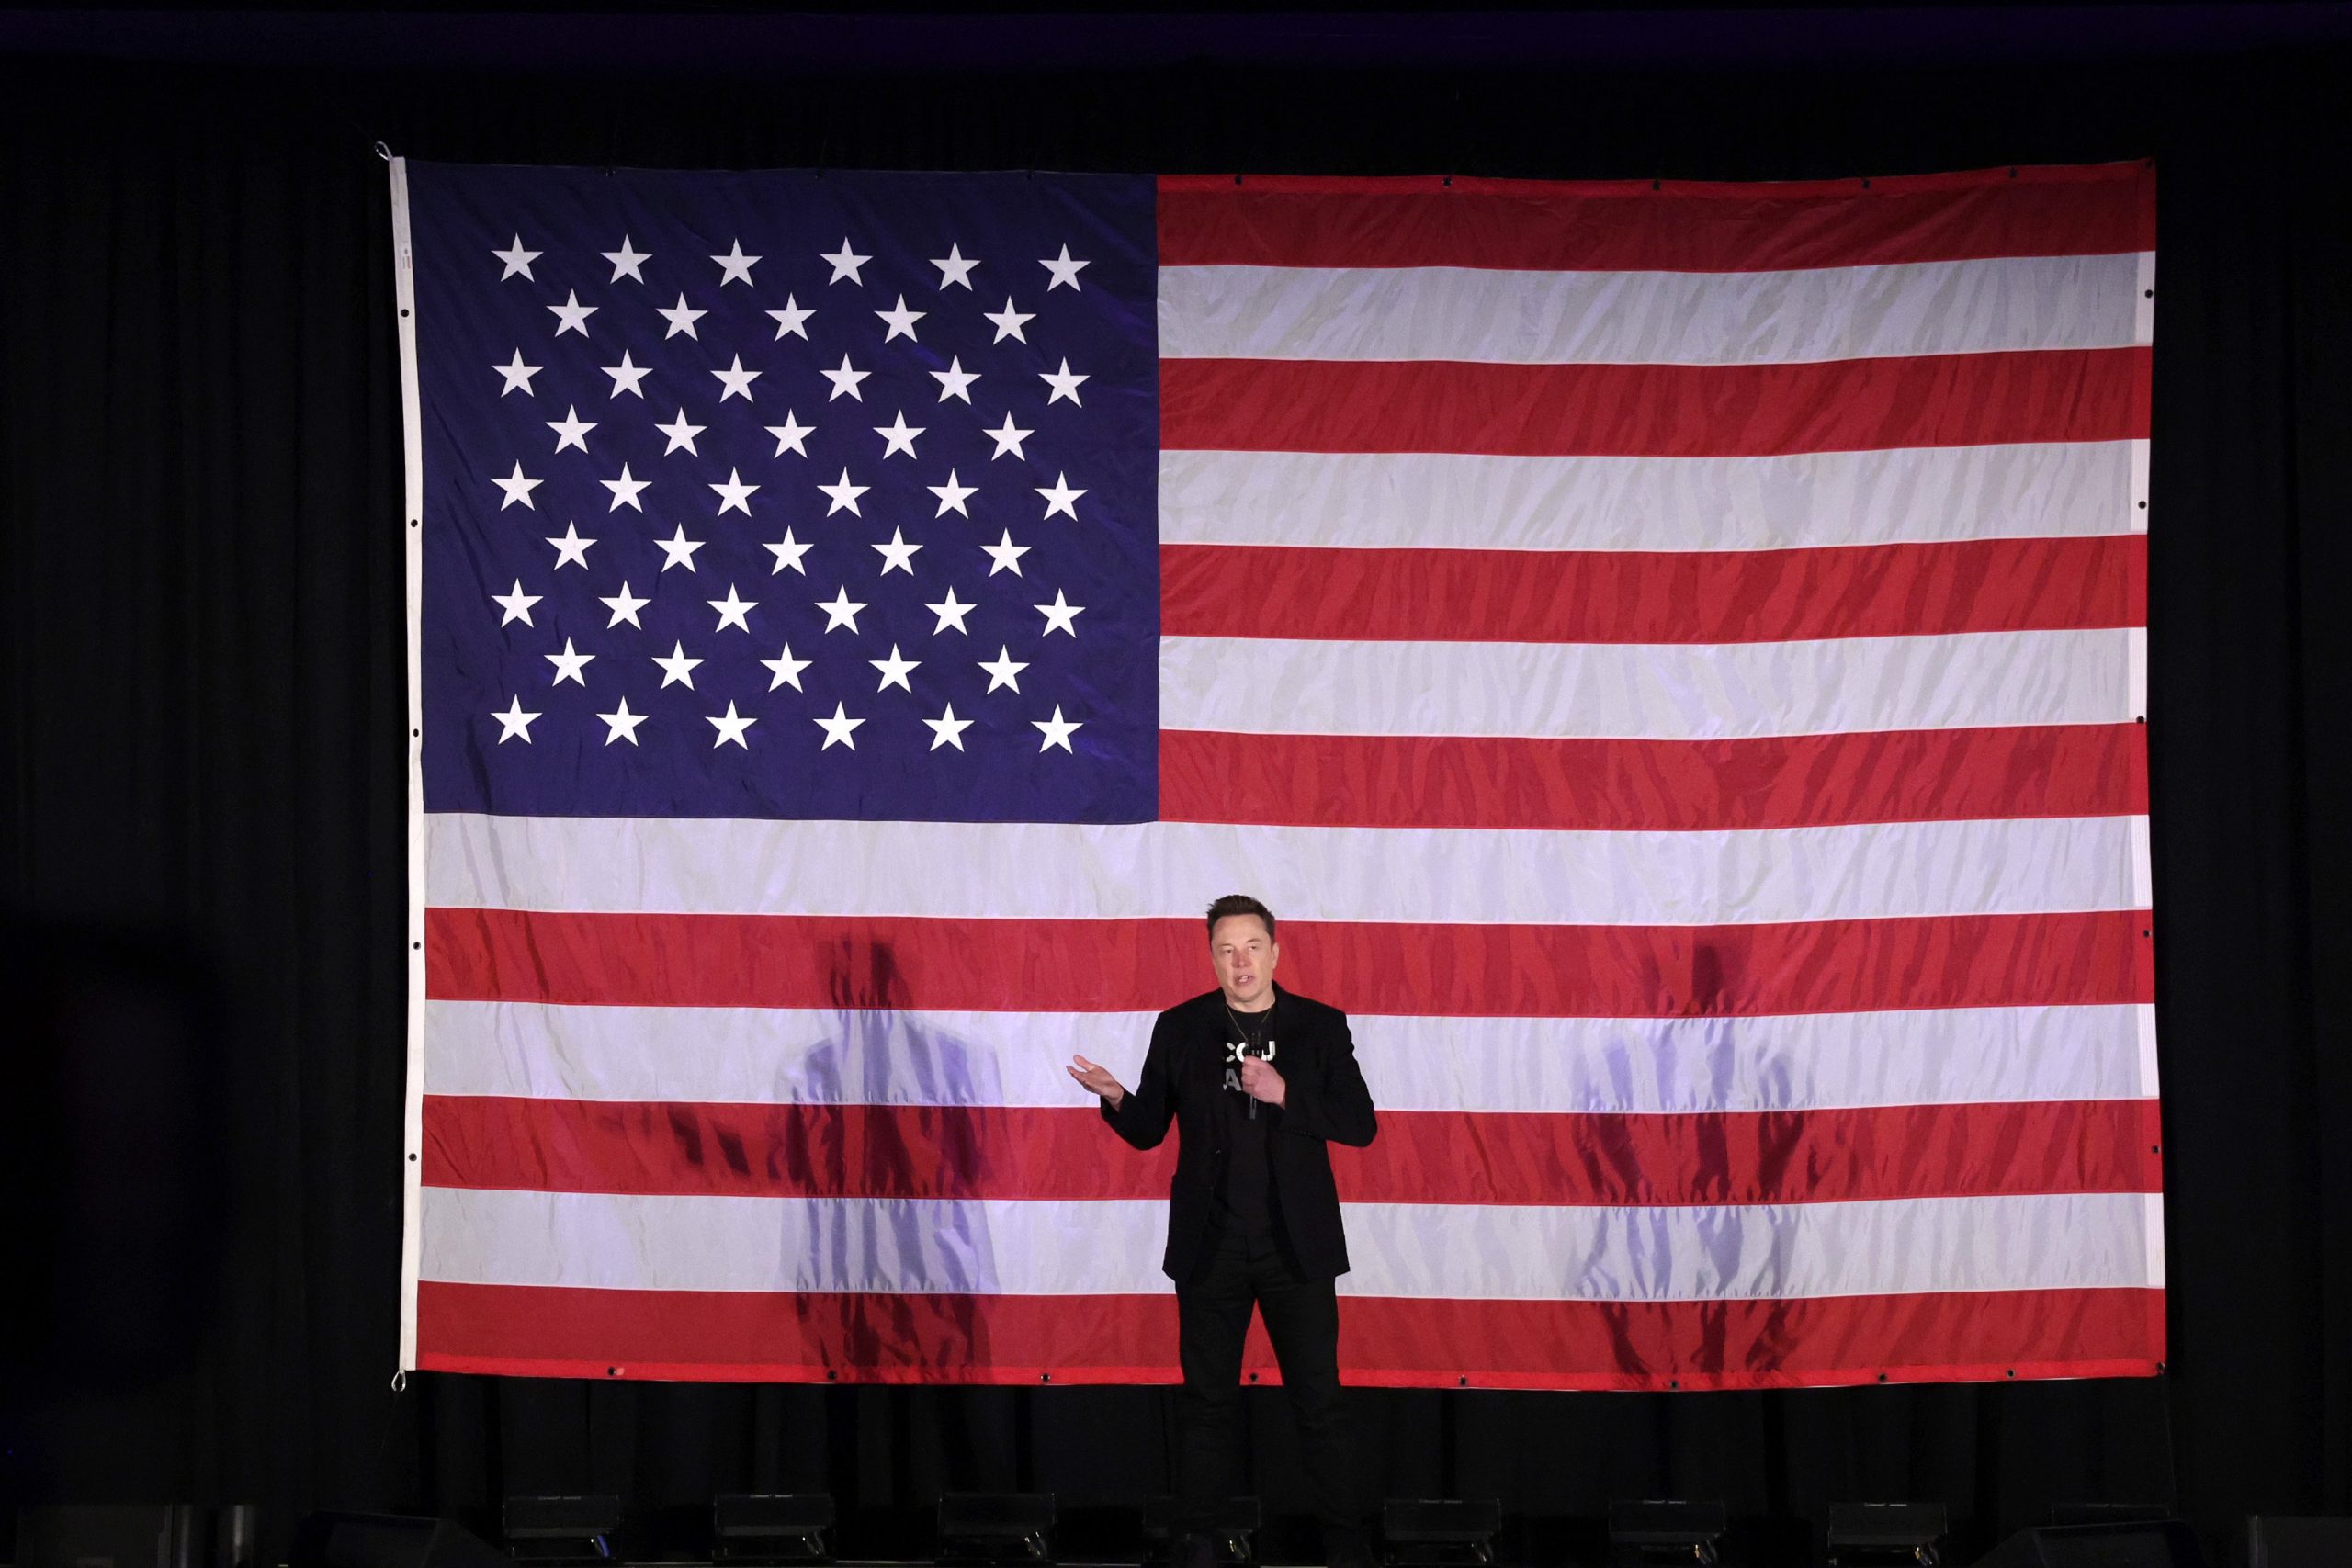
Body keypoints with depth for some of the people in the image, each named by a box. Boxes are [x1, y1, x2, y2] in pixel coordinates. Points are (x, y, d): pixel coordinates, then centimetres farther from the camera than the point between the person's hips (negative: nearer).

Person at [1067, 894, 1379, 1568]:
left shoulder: (1321, 1026, -1)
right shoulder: (1180, 1028, 1)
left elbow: (1360, 1125, -6)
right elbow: (1147, 1131, 4)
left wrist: (1286, 1094, -19)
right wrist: (1116, 1098, -18)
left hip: (1297, 1245, -1)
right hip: (1211, 1247, 1)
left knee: (1317, 1398, 1)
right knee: (1207, 1400, 7)